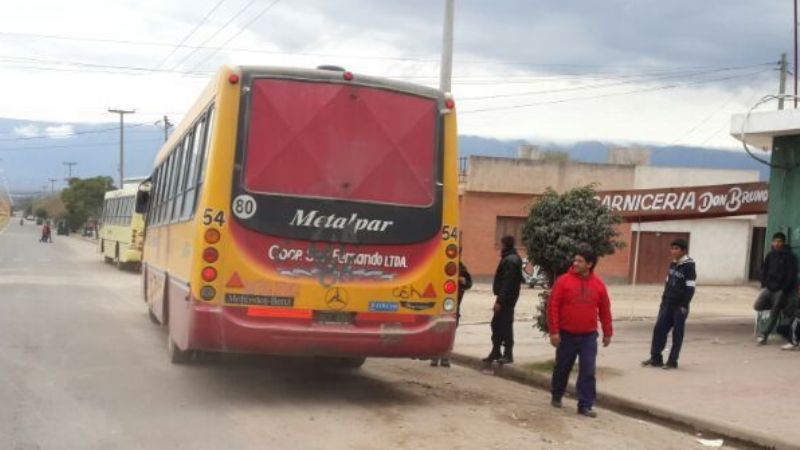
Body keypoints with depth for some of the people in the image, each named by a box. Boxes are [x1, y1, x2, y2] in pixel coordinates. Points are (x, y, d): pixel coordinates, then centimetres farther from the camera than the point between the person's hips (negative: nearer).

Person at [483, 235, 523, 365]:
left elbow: (506, 283, -23)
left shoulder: (509, 261, -17)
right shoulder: (515, 258, 15)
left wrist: (500, 301, -23)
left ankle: (508, 354, 3)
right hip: (508, 297, 10)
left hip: (506, 298, -10)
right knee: (496, 324, 15)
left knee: (505, 325, -4)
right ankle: (496, 352, 23)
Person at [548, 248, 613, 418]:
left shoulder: (598, 284, 1)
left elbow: (605, 310, 9)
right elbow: (553, 306, -8)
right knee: (562, 368, 13)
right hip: (566, 335, -1)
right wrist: (553, 331, -13)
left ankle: (585, 405, 4)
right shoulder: (564, 281, -8)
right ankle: (556, 396, 33)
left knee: (588, 372, -2)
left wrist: (607, 333, 11)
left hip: (588, 336, 1)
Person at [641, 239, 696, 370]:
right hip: (667, 303, 7)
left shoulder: (689, 266, -11)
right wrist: (663, 299, 14)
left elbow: (690, 288, -15)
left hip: (680, 305, -7)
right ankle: (656, 358, 11)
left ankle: (672, 361, 10)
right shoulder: (673, 264, 11)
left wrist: (684, 305, -17)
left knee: (677, 333, 2)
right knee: (659, 329, 3)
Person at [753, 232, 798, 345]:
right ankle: (778, 306, 15)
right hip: (769, 287, 5)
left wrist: (783, 289, -12)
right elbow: (764, 270, 15)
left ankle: (764, 334, 4)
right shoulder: (770, 255, 8)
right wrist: (765, 284, 3)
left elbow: (792, 275, -9)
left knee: (774, 314, -4)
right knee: (757, 306, -8)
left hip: (781, 290, -5)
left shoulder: (790, 257, -6)